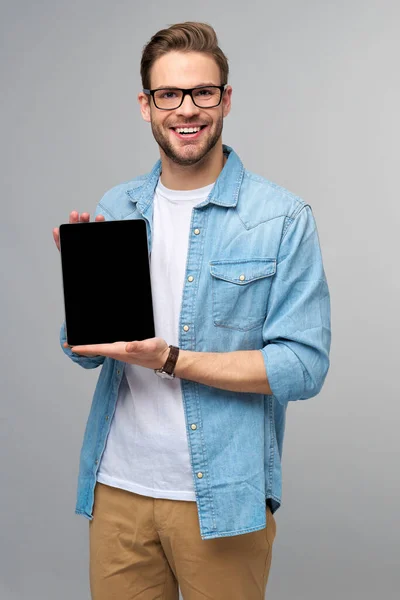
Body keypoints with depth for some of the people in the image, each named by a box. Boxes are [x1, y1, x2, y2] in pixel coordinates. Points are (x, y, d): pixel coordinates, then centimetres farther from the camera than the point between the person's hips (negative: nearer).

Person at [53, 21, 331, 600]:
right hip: (117, 487, 4)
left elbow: (304, 367, -13)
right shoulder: (115, 209, 5)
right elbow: (83, 351, 7)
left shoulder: (282, 217, -8)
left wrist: (169, 360, -21)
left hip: (222, 497, -3)